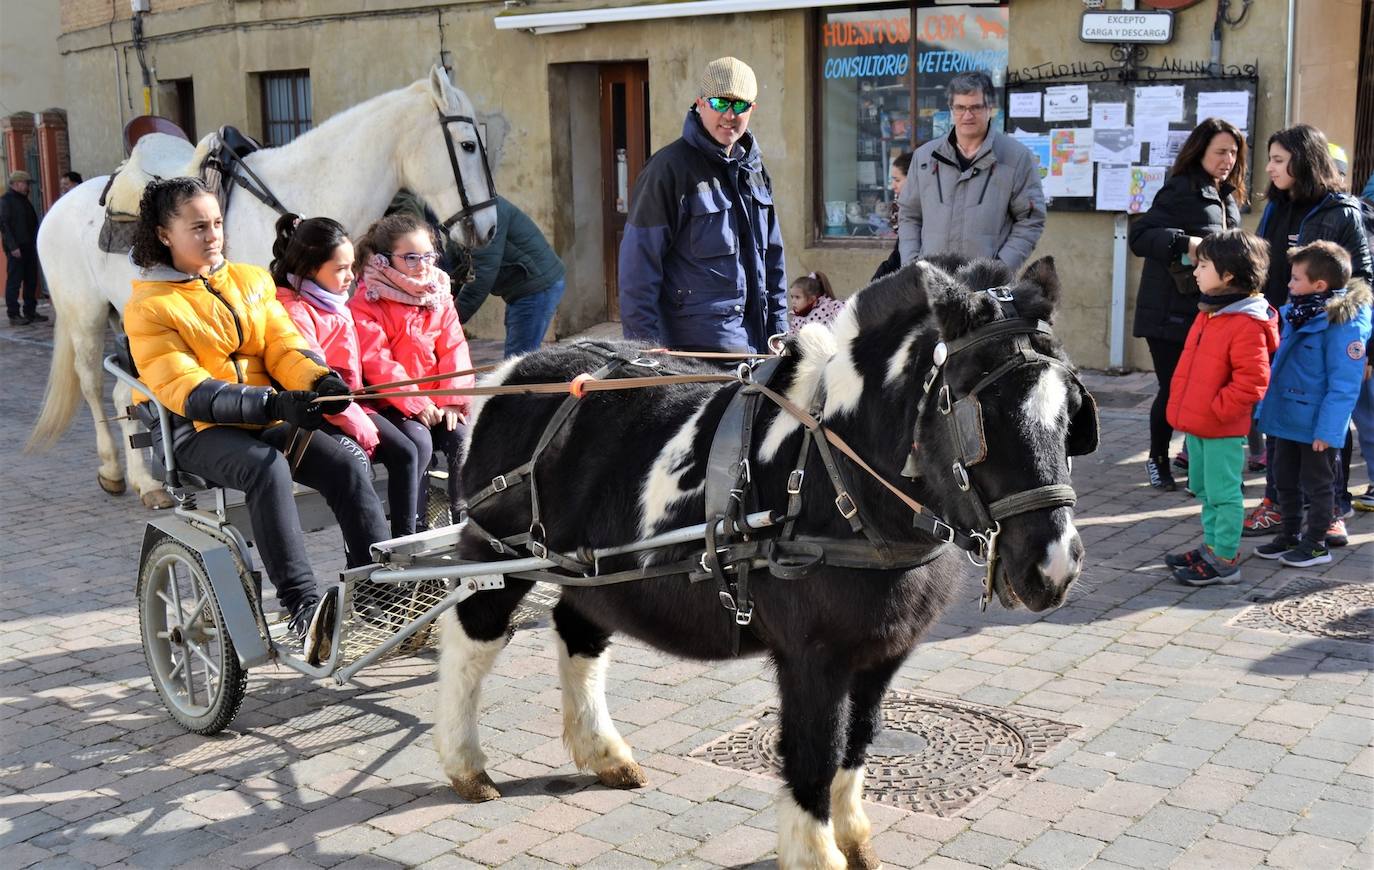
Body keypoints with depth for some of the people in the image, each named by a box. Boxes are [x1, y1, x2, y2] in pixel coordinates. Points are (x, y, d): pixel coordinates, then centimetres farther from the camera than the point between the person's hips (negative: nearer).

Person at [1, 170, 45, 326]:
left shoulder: (24, 200, 18)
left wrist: (35, 242, 12)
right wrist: (13, 247, -20)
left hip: (29, 247, 8)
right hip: (16, 249, -8)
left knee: (31, 281, 10)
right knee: (14, 281, -5)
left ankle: (30, 312, 17)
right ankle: (14, 315, -2)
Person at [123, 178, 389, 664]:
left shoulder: (251, 281, 16)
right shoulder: (148, 308, -2)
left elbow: (283, 346, 7)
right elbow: (185, 391, -14)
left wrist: (320, 381, -18)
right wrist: (274, 404, -29)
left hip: (268, 420, 5)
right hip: (197, 432, -5)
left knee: (347, 465, -22)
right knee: (267, 466, -37)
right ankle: (304, 610, -42)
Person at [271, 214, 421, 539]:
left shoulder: (336, 305, 16)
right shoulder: (292, 311, -14)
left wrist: (362, 413, 11)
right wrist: (360, 427, -19)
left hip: (350, 405, 8)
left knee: (405, 451, -9)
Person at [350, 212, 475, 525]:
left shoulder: (438, 295, 10)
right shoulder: (367, 303, -7)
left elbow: (454, 350, 3)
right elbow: (376, 362, -16)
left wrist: (452, 400, -10)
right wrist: (416, 404, -22)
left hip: (436, 402, 5)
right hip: (391, 404, -5)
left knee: (463, 435, -19)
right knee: (419, 441, -29)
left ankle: (465, 517, -3)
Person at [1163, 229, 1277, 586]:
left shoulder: (1247, 325, -19)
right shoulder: (1207, 314, 10)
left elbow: (1252, 381, -23)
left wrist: (1216, 409, -20)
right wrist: (1180, 405, 15)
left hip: (1223, 429, -9)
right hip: (1196, 423, 9)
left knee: (1223, 494, -1)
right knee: (1205, 490, 19)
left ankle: (1225, 562, 8)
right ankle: (1211, 547, 32)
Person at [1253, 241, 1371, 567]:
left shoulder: (1344, 323, -20)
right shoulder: (1295, 314, 5)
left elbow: (1344, 384, -21)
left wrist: (1327, 430, -22)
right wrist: (1265, 409, 14)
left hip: (1317, 426, -8)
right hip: (1286, 418, 8)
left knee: (1317, 484, 8)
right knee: (1284, 479, 18)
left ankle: (1316, 543, 22)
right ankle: (1289, 535, 33)